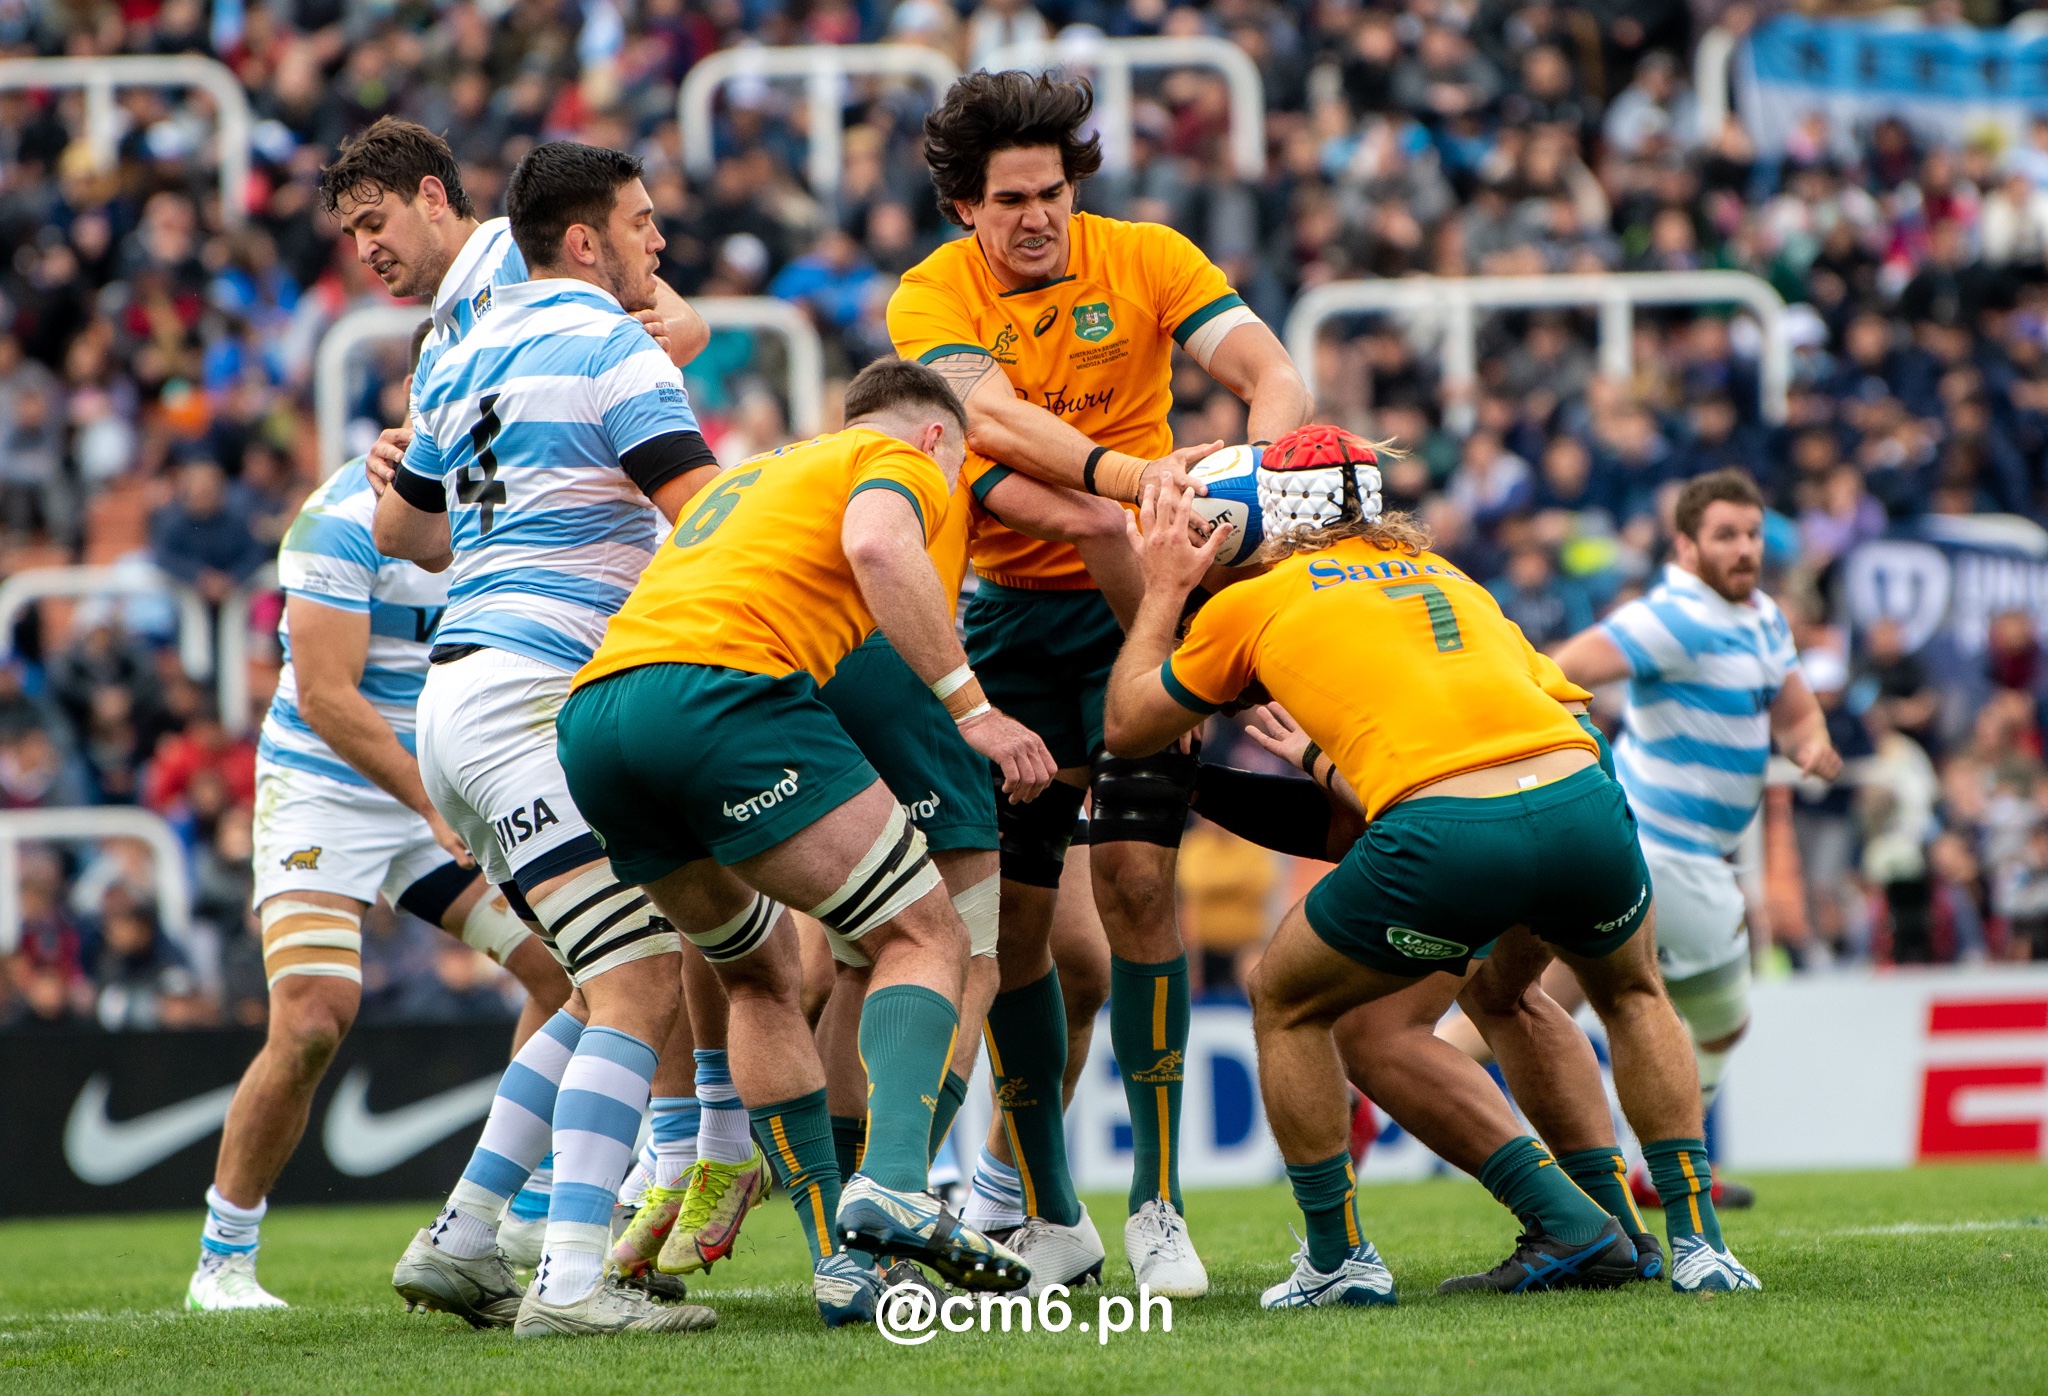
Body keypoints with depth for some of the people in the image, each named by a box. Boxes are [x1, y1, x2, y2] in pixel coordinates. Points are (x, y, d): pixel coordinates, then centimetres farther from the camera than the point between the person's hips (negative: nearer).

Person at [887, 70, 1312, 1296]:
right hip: (1007, 612, 1)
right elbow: (992, 419, -26)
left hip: (1140, 597, -1)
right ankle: (1046, 1214, 12)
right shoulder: (933, 298, -7)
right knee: (1008, 909, -2)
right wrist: (1128, 476, -42)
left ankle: (1159, 1207, -10)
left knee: (1136, 874, -15)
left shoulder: (1144, 259, -4)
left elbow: (1274, 379, -13)